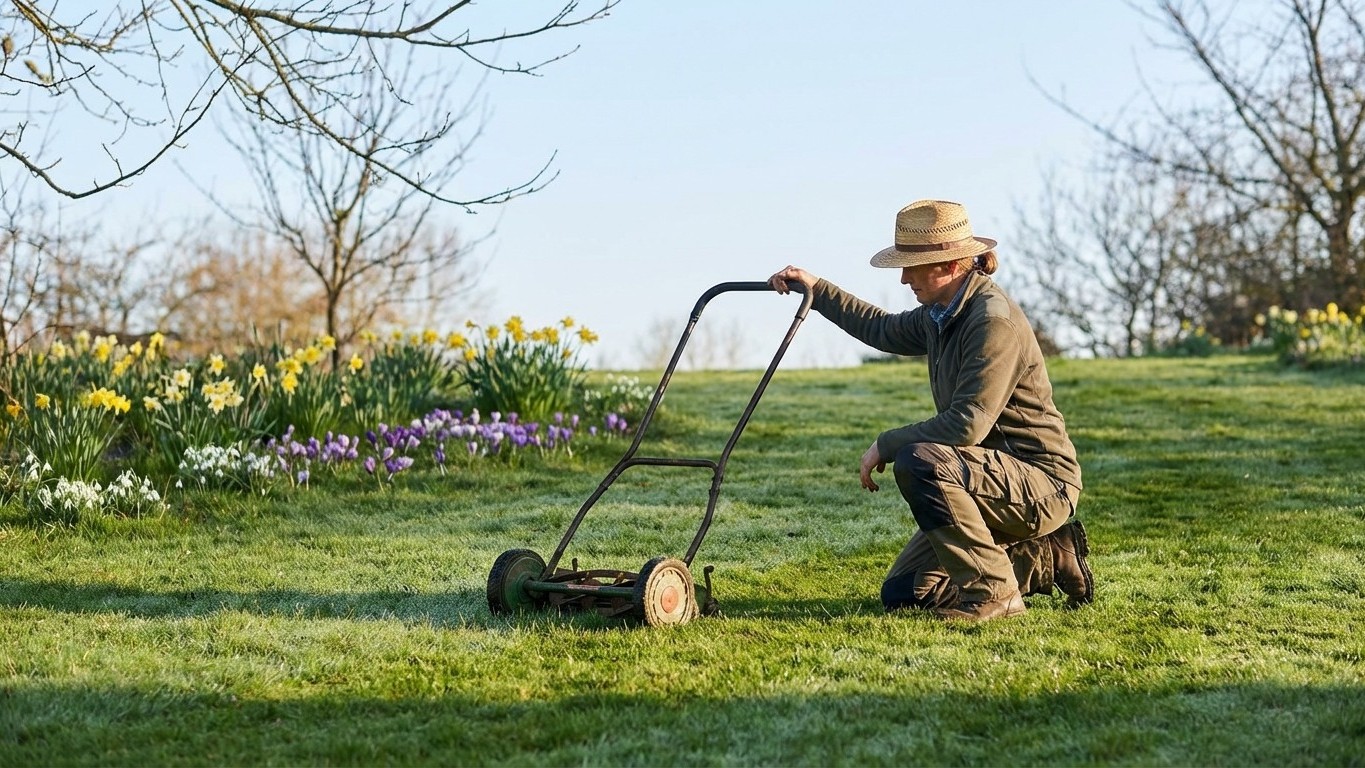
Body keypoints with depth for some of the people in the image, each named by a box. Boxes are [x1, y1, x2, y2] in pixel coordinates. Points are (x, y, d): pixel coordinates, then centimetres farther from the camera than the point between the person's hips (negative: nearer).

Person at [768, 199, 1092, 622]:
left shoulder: (994, 320, -22)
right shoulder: (942, 314, 7)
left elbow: (967, 424, -29)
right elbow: (884, 330, 29)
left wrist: (886, 444, -19)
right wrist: (817, 290, 23)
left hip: (1042, 484, -9)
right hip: (992, 478, 9)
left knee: (919, 461, -32)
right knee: (901, 595, 7)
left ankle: (994, 592, -18)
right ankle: (1045, 560, 16)